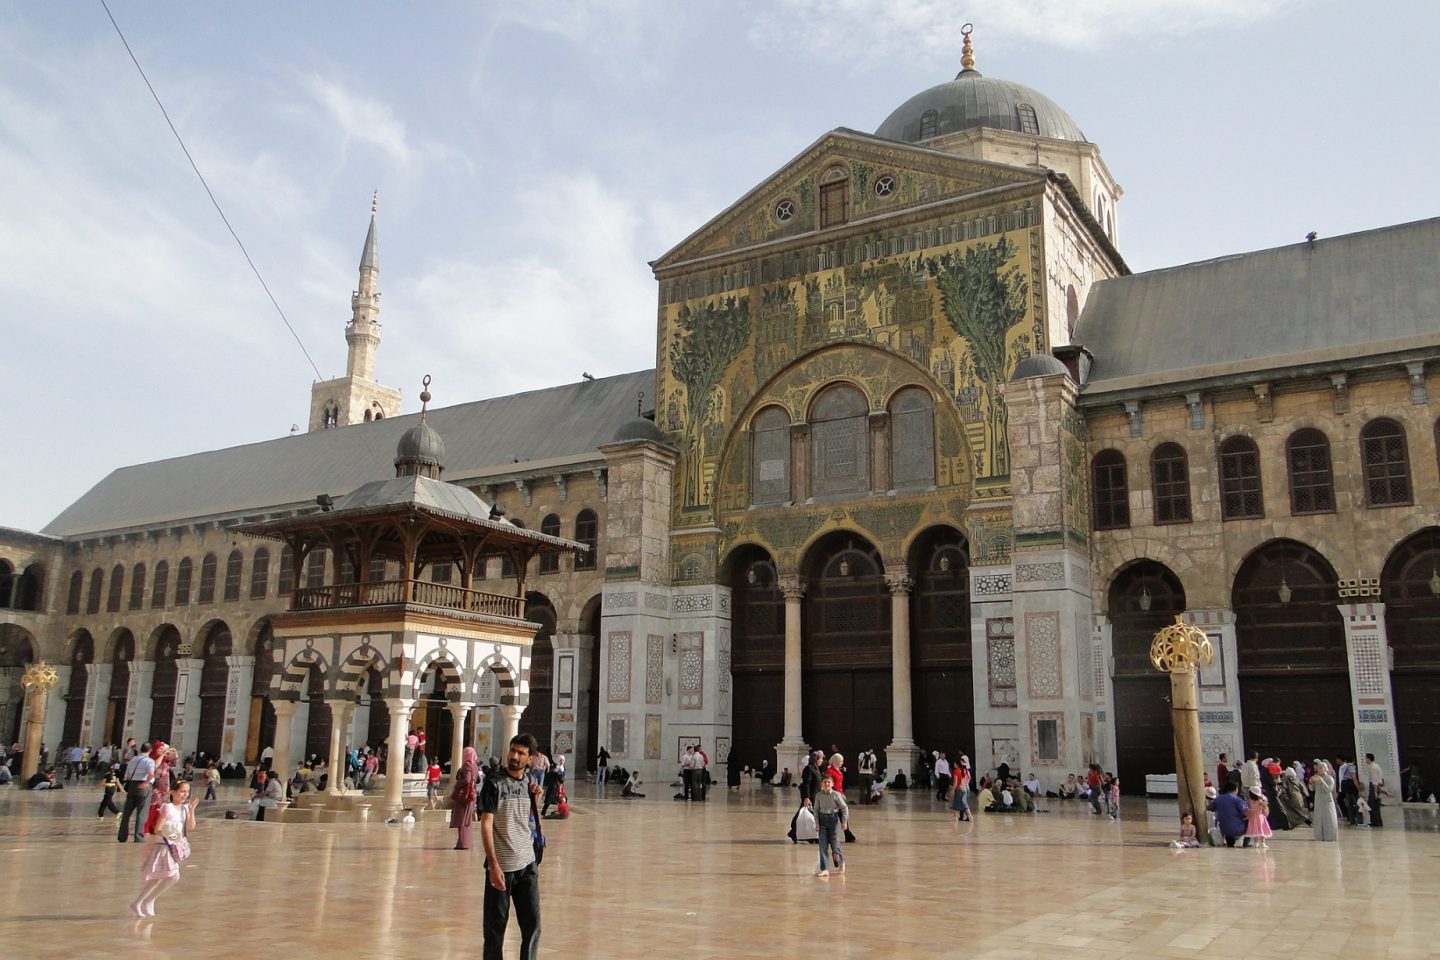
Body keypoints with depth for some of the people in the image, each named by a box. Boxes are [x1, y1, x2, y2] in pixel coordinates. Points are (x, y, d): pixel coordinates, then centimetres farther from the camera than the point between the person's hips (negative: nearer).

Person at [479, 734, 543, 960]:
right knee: (496, 925, 5)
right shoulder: (494, 784, -7)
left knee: (532, 922, 5)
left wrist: (535, 799, 2)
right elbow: (486, 825, -12)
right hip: (501, 865, -5)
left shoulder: (528, 785, 9)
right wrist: (493, 865, -19)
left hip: (527, 865, 5)